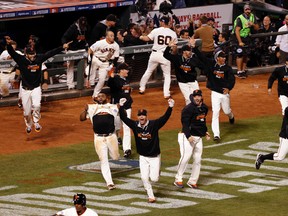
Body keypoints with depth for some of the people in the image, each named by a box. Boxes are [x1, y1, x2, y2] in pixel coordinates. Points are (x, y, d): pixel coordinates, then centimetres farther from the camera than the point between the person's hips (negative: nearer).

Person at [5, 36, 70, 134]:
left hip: (36, 88, 1)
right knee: (27, 112, 6)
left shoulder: (39, 58, -7)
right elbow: (12, 53, -28)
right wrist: (9, 44, -48)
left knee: (36, 105, -24)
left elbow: (51, 53, -3)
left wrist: (62, 47, -7)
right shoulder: (21, 60, -15)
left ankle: (36, 122, 2)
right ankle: (29, 125, 38)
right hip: (25, 89, -1)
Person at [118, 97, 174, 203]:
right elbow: (124, 118, -8)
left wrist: (170, 107, -41)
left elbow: (165, 118, -27)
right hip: (143, 157, 2)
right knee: (144, 178, -4)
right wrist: (121, 106, -21)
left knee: (154, 178, -4)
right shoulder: (135, 125, -7)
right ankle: (151, 196, 14)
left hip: (155, 157, -2)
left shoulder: (154, 124, -16)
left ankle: (156, 171, 33)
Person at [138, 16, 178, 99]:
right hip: (166, 56, -1)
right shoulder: (173, 33, -3)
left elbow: (147, 38, -8)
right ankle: (166, 93, 1)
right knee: (167, 75, 11)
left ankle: (142, 88, 28)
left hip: (155, 54, 1)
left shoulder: (156, 30, -7)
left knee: (148, 71, 20)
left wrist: (141, 37, 13)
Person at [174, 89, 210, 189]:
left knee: (198, 159, 7)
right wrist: (188, 136, -28)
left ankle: (192, 181, 17)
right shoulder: (188, 109, -15)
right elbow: (185, 123, -18)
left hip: (198, 137, 8)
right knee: (186, 156, -18)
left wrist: (205, 131, 14)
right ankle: (178, 179, -8)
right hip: (188, 136, -8)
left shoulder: (204, 108, 10)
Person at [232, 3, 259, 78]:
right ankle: (239, 72, -11)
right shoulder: (240, 18, -15)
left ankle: (244, 70, 18)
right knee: (240, 55, -12)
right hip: (240, 38, -6)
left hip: (248, 38, 6)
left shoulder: (252, 17, 4)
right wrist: (240, 42, -23)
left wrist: (253, 24, -14)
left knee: (246, 55, 8)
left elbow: (257, 28, 9)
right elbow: (237, 30, -18)